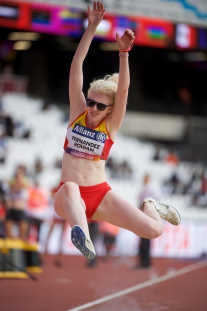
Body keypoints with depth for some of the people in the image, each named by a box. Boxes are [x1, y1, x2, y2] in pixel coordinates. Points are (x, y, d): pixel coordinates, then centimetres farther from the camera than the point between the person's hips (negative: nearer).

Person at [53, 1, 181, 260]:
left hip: (100, 195, 0)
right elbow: (76, 67, -2)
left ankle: (150, 207, 23)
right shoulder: (77, 111, 6)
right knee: (70, 188, -39)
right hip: (68, 197, 0)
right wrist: (91, 29, -10)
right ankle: (82, 237, -68)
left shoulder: (111, 123, 3)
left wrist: (123, 52, -27)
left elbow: (123, 89, -13)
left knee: (153, 230, -15)